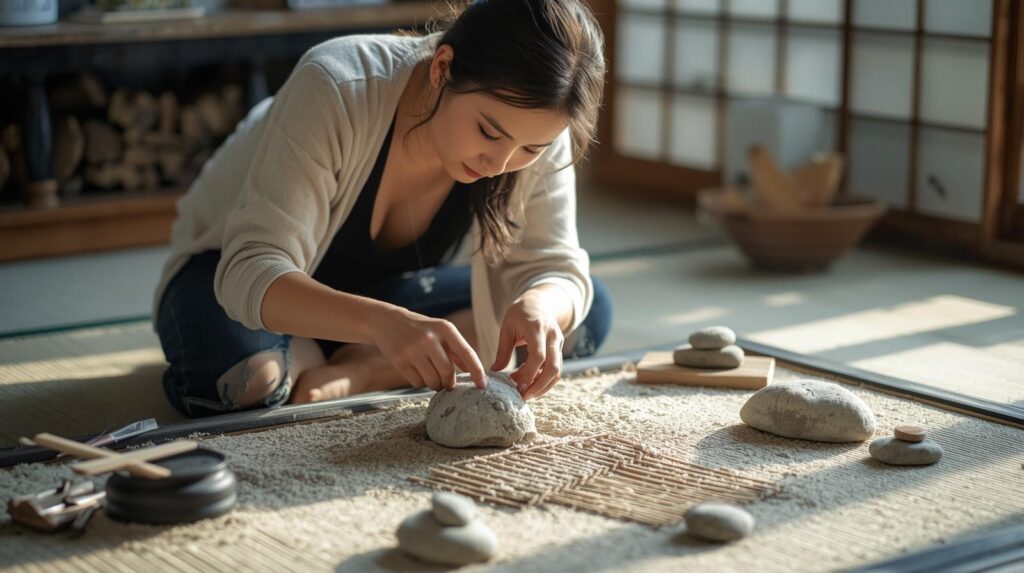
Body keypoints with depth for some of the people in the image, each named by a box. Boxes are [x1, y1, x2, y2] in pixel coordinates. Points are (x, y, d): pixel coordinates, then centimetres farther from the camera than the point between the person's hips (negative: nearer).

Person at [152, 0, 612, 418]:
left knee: (587, 313, -13)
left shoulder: (533, 124, -22)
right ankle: (299, 357, -6)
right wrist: (383, 323, -58)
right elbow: (251, 274, -40)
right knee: (239, 380, -40)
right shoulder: (332, 90, -36)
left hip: (380, 288, 5)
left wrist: (539, 307, -45)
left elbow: (553, 267, -19)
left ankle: (356, 369, -13)